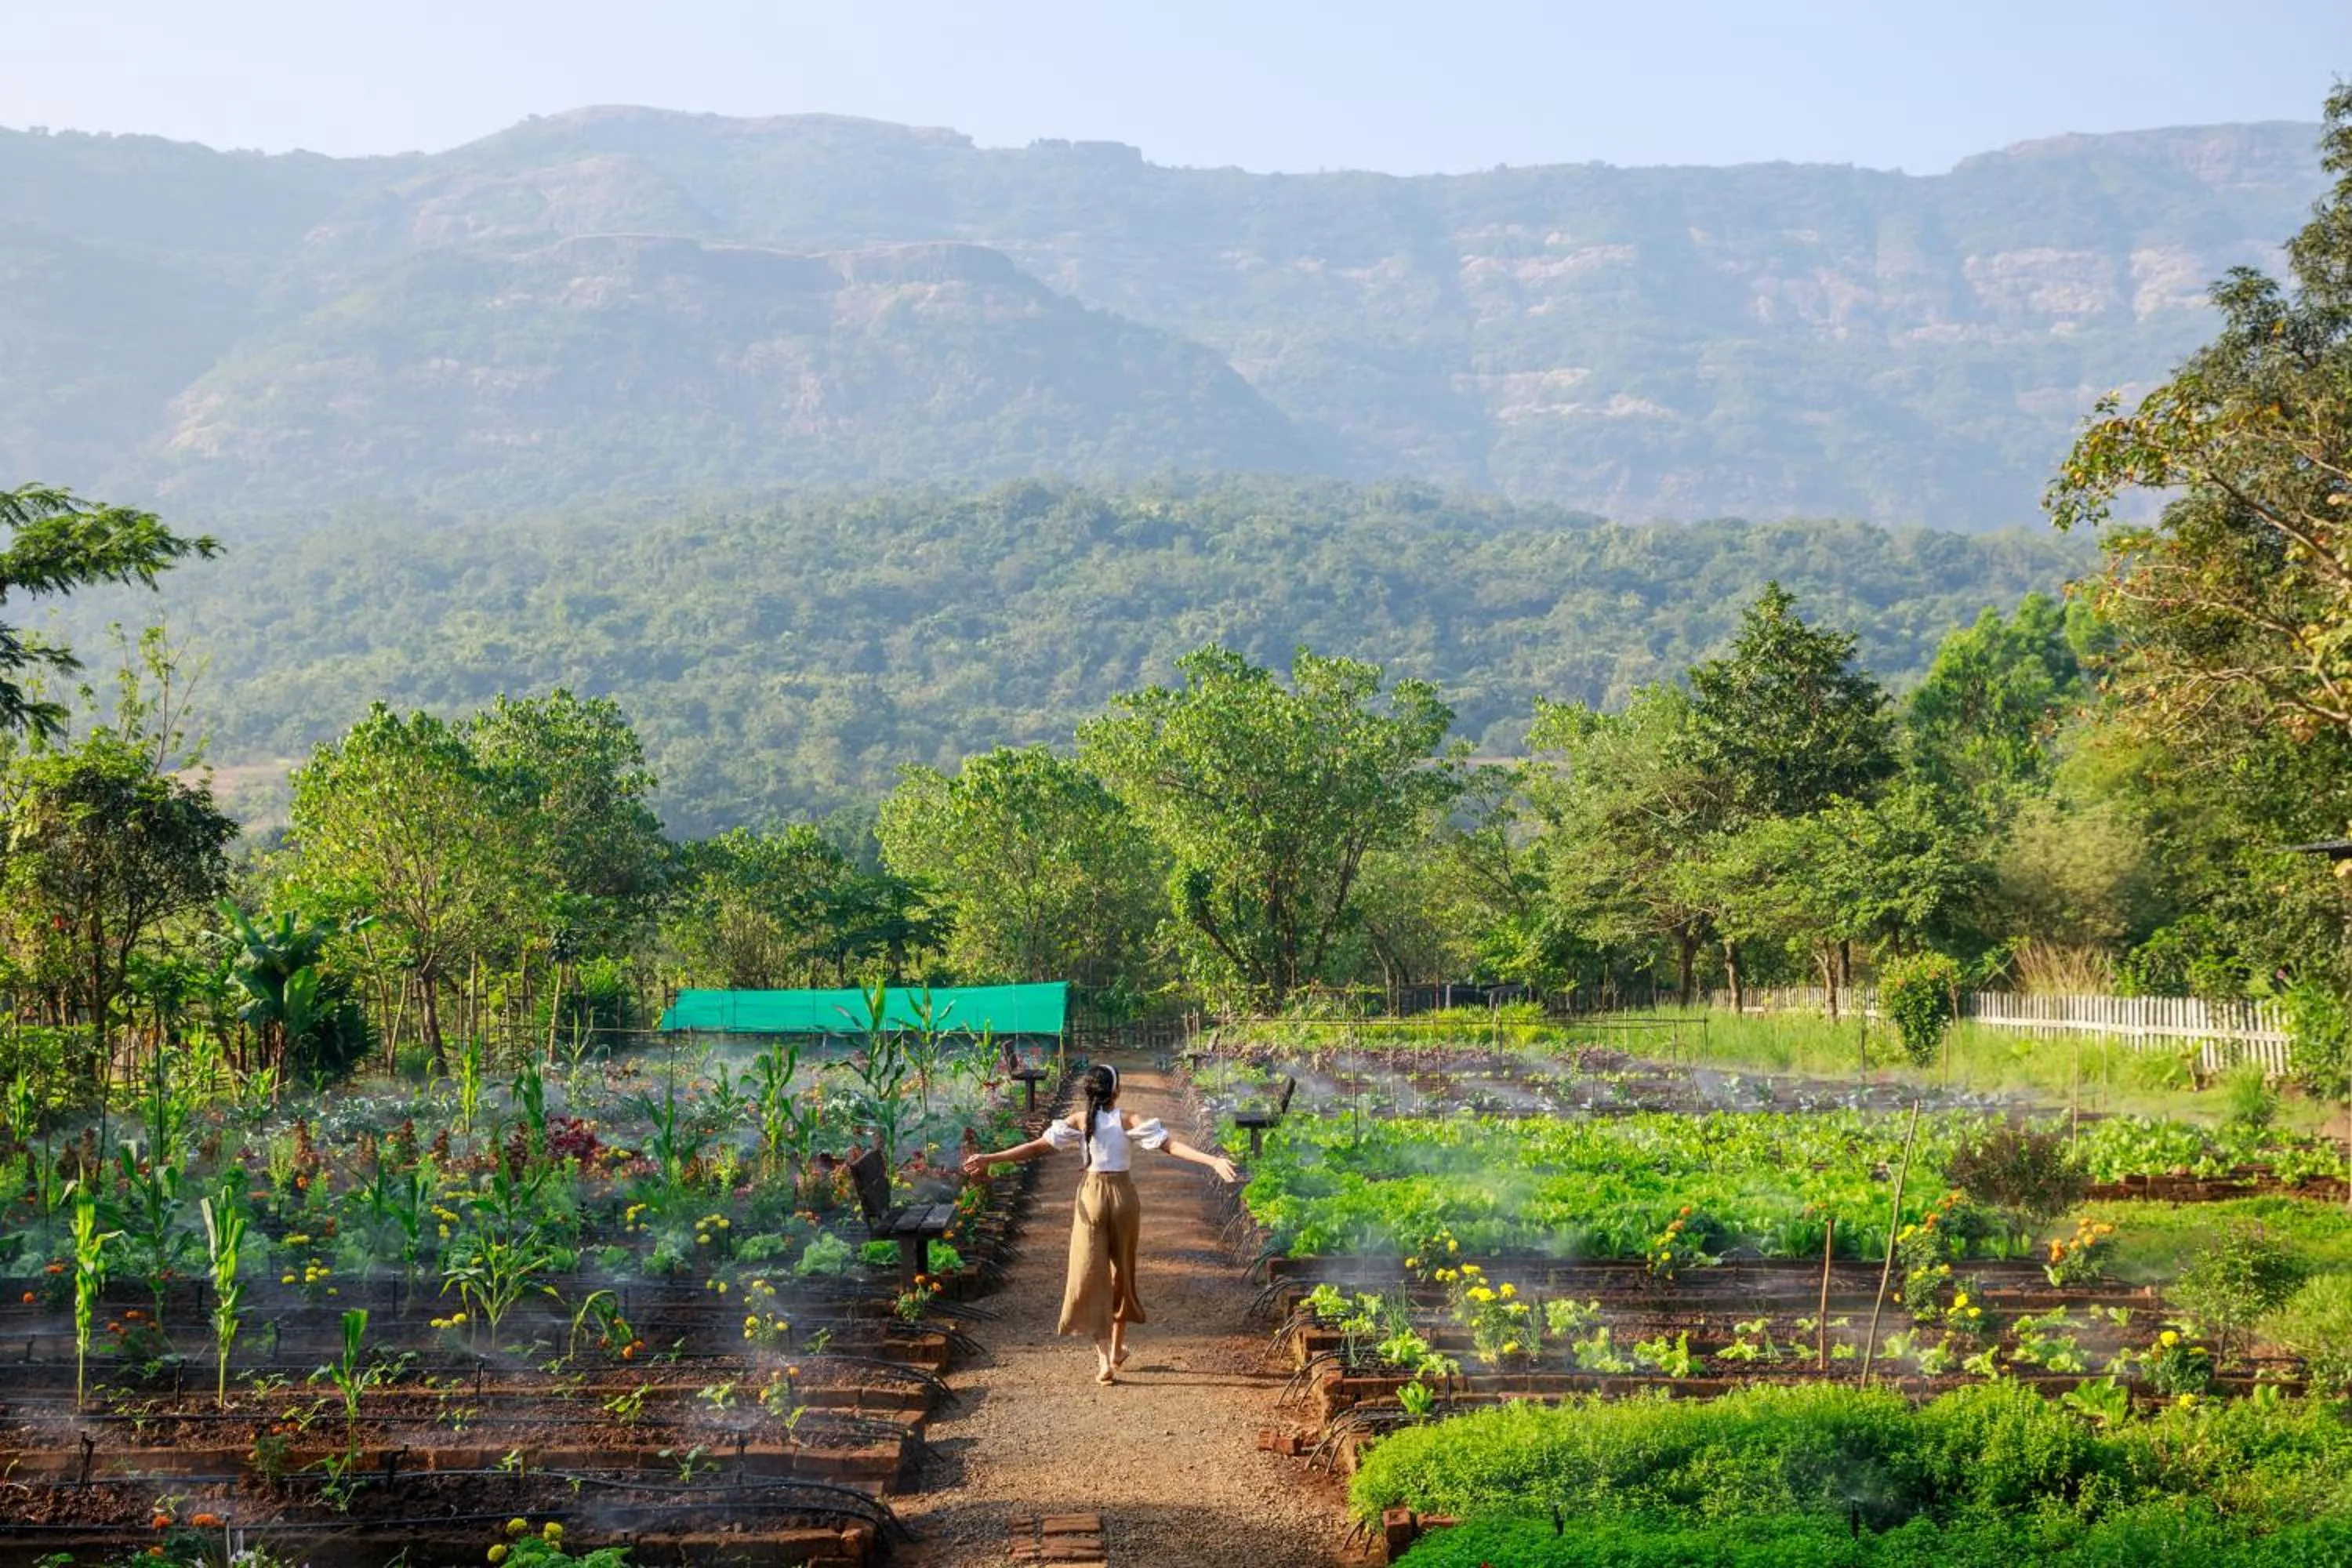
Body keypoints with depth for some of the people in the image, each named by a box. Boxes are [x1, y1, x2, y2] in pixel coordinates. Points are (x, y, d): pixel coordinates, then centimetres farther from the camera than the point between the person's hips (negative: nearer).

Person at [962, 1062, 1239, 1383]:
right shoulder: (1128, 1120, -7)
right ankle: (1117, 1349, 30)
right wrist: (1214, 1161, -20)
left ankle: (1104, 1359, -10)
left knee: (1091, 1275, 0)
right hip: (1123, 1195, 0)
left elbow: (1038, 1146, -7)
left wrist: (989, 1159, -4)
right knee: (1120, 1272, 17)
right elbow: (1171, 1144, -16)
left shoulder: (1079, 1120, -4)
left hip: (1092, 1197, 0)